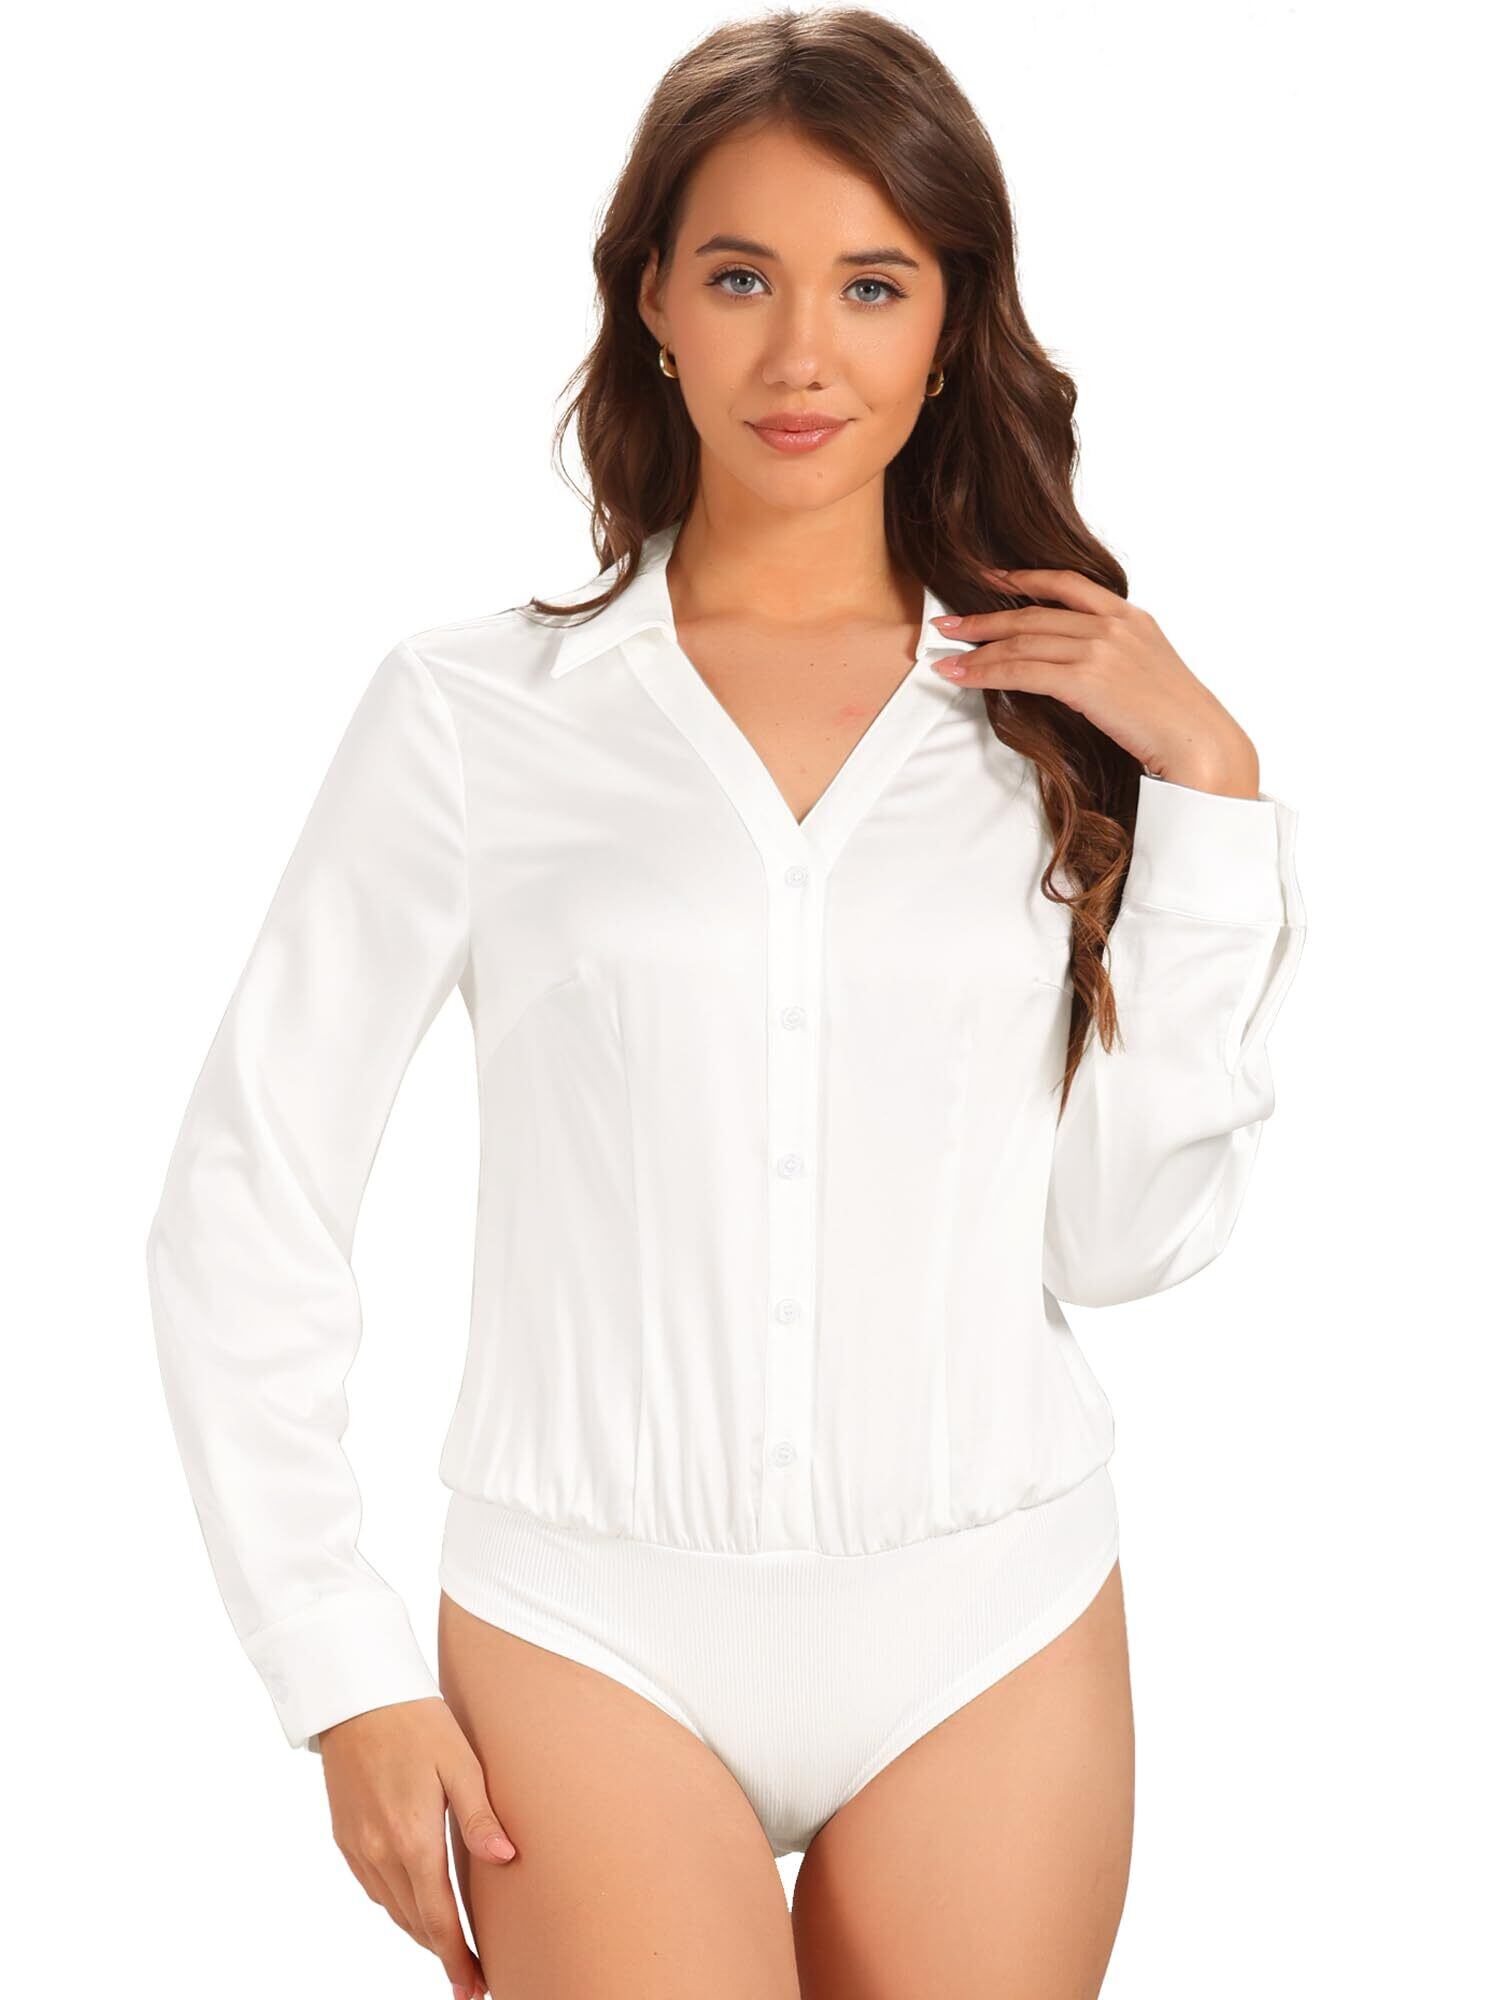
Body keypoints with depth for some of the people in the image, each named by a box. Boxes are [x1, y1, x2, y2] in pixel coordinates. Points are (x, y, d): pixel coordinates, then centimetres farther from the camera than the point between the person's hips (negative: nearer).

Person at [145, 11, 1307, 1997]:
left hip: (994, 1628, 2)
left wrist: (1210, 794, -5)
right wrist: (348, 1678, -3)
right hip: (598, 1636, -2)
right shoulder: (476, 705, -2)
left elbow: (1126, 1235, 0)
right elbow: (248, 1201, 0)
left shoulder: (1055, 713, 5)